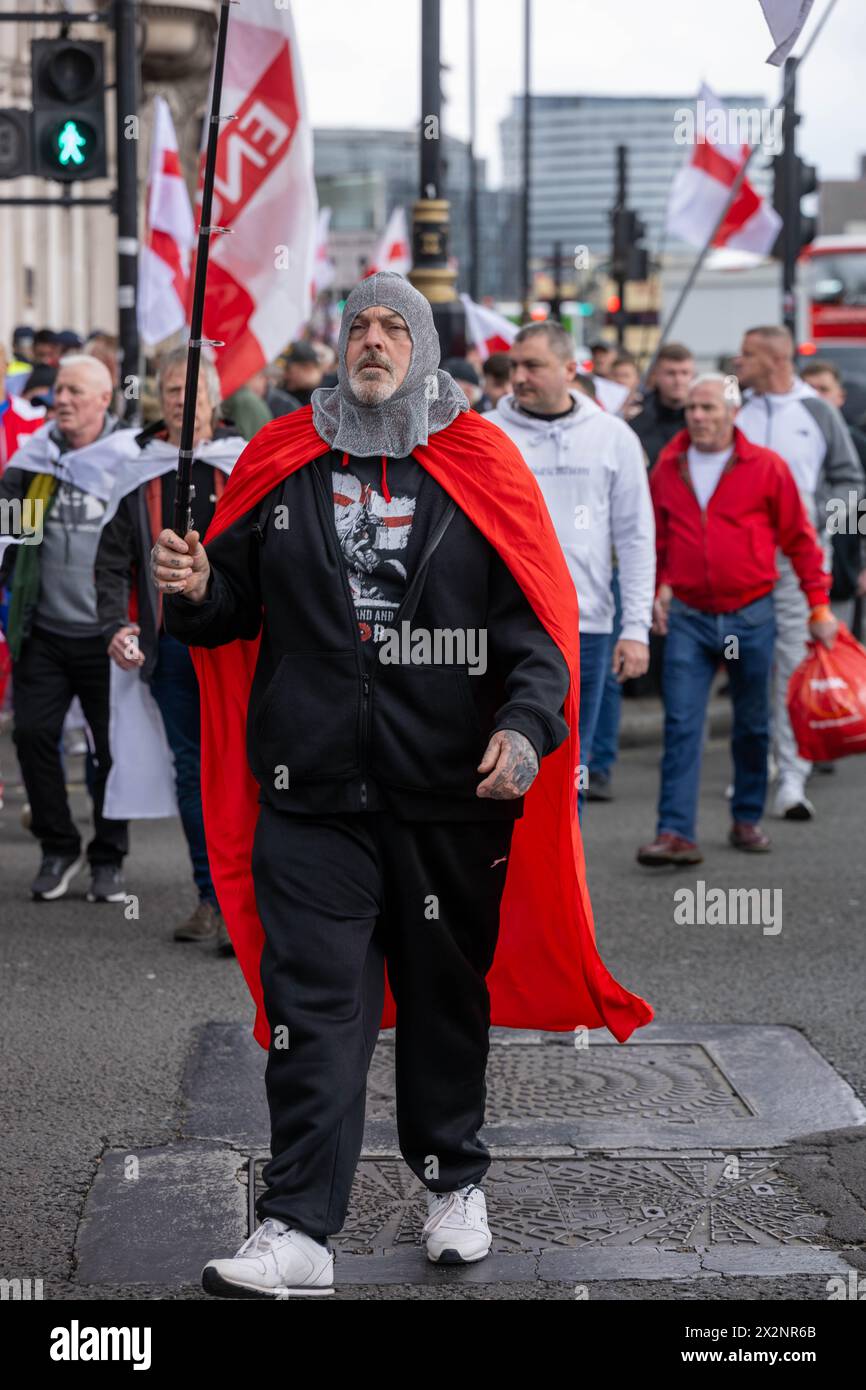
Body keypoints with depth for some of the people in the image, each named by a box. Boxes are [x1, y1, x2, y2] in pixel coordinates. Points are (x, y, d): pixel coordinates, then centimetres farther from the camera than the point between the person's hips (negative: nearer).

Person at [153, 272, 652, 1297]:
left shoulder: (481, 464, 3)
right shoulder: (281, 462, 7)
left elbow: (539, 617, -2)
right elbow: (235, 605, 14)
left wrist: (525, 725, -17)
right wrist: (194, 590, -9)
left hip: (453, 790, 0)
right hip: (312, 790, 0)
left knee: (449, 991, 13)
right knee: (312, 1001, -4)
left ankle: (453, 1182, 32)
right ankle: (297, 1231, -3)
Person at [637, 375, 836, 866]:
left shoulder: (766, 466, -4)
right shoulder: (667, 468, 3)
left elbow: (800, 539, 1)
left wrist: (819, 605, -1)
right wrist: (659, 586, 4)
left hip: (752, 617, -1)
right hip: (688, 618, 1)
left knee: (753, 727, 11)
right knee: (682, 727, -7)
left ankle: (748, 820, 26)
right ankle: (676, 833, -11)